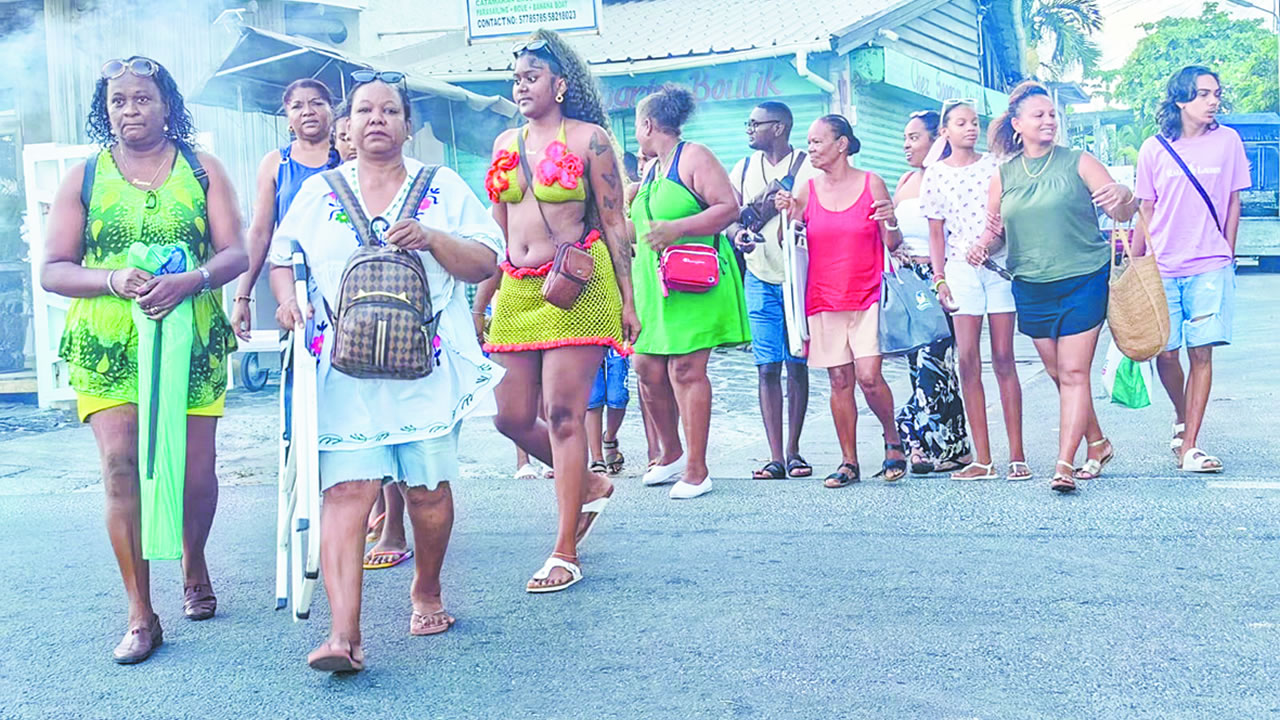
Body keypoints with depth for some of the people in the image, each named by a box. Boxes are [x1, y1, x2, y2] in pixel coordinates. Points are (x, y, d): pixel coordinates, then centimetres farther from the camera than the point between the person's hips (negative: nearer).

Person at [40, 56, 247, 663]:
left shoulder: (202, 169, 9)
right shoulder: (84, 176, 9)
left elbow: (234, 254, 2)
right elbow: (53, 270, 5)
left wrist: (189, 281, -18)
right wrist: (115, 280, -14)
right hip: (107, 346, 0)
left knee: (195, 470, 2)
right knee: (120, 464, -13)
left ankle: (194, 567, 33)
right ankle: (140, 615, -5)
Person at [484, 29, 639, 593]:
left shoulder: (589, 138, 0)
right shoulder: (506, 143, 16)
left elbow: (614, 222, -1)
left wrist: (627, 300, -4)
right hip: (517, 289, 6)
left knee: (563, 414, -8)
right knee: (510, 416, 3)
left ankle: (565, 554, -1)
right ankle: (589, 485, 29)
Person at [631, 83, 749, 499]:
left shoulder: (694, 157, -3)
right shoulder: (650, 171, 22)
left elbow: (729, 208, -14)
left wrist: (677, 229, -21)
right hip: (652, 285, 8)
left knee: (686, 371, -9)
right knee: (648, 369, 4)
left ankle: (696, 471, -3)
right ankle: (671, 455, 22)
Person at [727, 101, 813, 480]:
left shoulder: (807, 167, -1)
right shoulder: (744, 168, 12)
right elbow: (728, 217, 13)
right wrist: (738, 234, -9)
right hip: (760, 279, 3)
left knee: (796, 364, 3)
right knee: (767, 367, -1)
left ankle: (793, 451, 13)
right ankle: (776, 457, 1)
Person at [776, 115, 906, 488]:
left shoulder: (871, 183, 0)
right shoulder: (806, 190, 5)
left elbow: (893, 246, 3)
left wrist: (891, 223, -17)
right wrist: (789, 216, -7)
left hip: (867, 295, -2)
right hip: (824, 298, 2)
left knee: (869, 376, -12)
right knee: (839, 381, 4)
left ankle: (893, 439, 14)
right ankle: (849, 462, 13)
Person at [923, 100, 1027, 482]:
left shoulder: (996, 166, 6)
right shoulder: (934, 175, 7)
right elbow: (936, 232, 8)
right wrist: (938, 278, 1)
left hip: (999, 265, -1)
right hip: (960, 268, 1)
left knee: (1003, 358, -2)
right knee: (967, 361, -3)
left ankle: (1017, 456, 2)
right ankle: (982, 459, 1)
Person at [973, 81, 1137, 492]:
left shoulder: (1077, 162, -2)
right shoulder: (1004, 175, 8)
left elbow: (1122, 214, -6)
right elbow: (995, 229, 17)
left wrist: (1124, 198, -29)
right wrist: (983, 245, -6)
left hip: (1083, 283, -4)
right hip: (1032, 288, 4)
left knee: (1074, 373, -9)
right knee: (1058, 374, 11)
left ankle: (1064, 464, -10)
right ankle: (1097, 444, 28)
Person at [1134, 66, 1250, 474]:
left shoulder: (1227, 141, 4)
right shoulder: (1154, 149, 4)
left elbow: (1232, 203, 9)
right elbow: (1147, 211, 9)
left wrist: (1227, 257, 6)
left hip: (1210, 267, 0)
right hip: (1162, 267, 0)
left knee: (1201, 353, -4)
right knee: (1165, 353, 2)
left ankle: (1189, 446, 0)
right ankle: (1182, 416, 32)